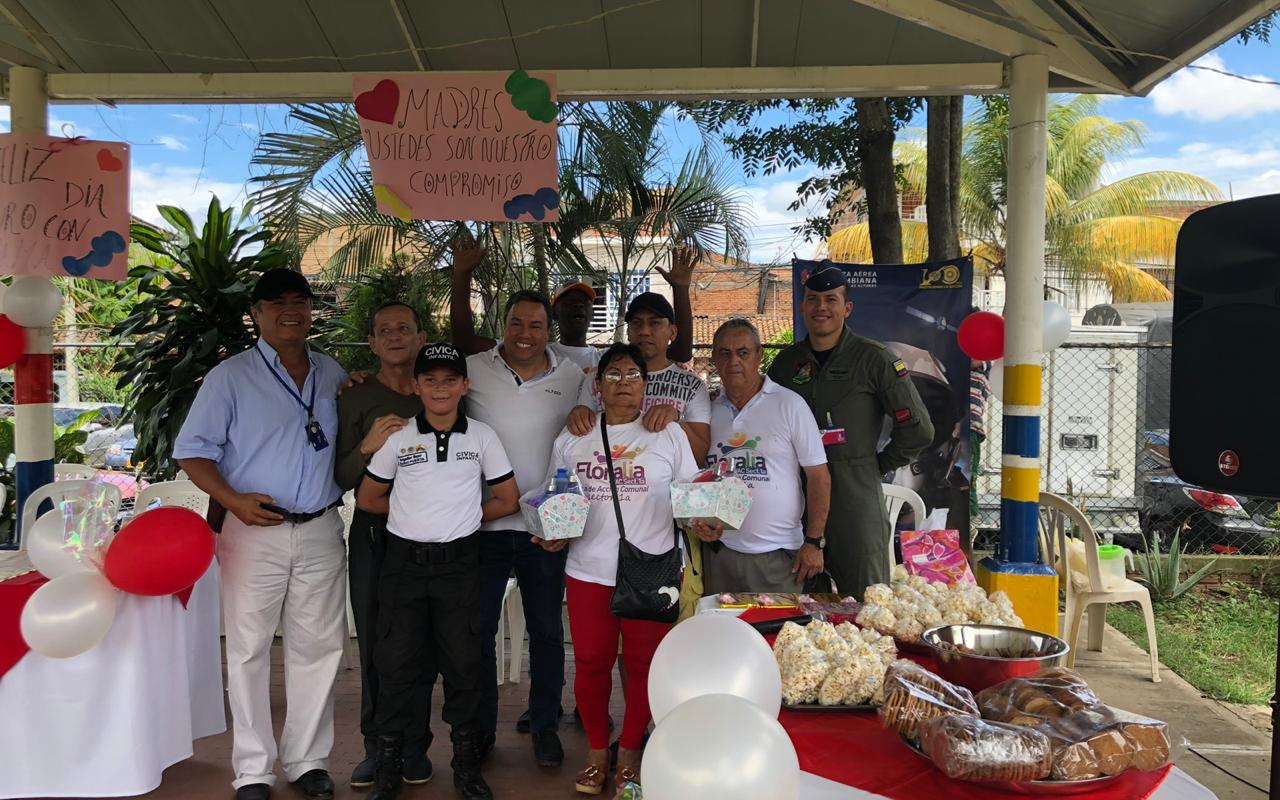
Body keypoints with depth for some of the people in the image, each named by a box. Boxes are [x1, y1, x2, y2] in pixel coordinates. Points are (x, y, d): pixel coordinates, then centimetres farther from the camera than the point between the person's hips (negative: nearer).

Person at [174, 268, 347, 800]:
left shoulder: (332, 374, 11)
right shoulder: (230, 377, -1)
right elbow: (193, 451, -2)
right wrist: (233, 500, -16)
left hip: (321, 531, 3)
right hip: (254, 530, -3)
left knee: (318, 646, 8)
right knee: (249, 648, 3)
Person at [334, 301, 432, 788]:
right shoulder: (356, 398, 4)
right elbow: (341, 479, 0)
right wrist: (367, 447, -17)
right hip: (373, 534, 0)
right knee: (374, 643, 4)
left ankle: (415, 746, 15)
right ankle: (377, 746, 18)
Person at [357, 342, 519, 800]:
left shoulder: (482, 437, 1)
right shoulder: (398, 438, 1)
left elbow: (508, 501, 6)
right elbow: (367, 498, 9)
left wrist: (462, 516, 4)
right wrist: (415, 512, 6)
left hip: (459, 564, 0)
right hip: (405, 563, 0)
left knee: (463, 660, 6)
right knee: (397, 660, 6)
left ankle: (466, 762, 22)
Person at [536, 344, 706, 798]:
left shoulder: (668, 435, 4)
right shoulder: (571, 439, 10)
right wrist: (554, 535, -1)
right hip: (588, 569, 2)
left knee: (643, 663, 5)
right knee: (590, 662, 7)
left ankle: (630, 751, 24)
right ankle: (596, 749, 26)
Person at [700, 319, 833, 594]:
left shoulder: (788, 404, -4)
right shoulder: (708, 409, 5)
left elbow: (819, 476, -3)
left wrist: (813, 542, -7)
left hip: (777, 554, -3)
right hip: (719, 550, 3)